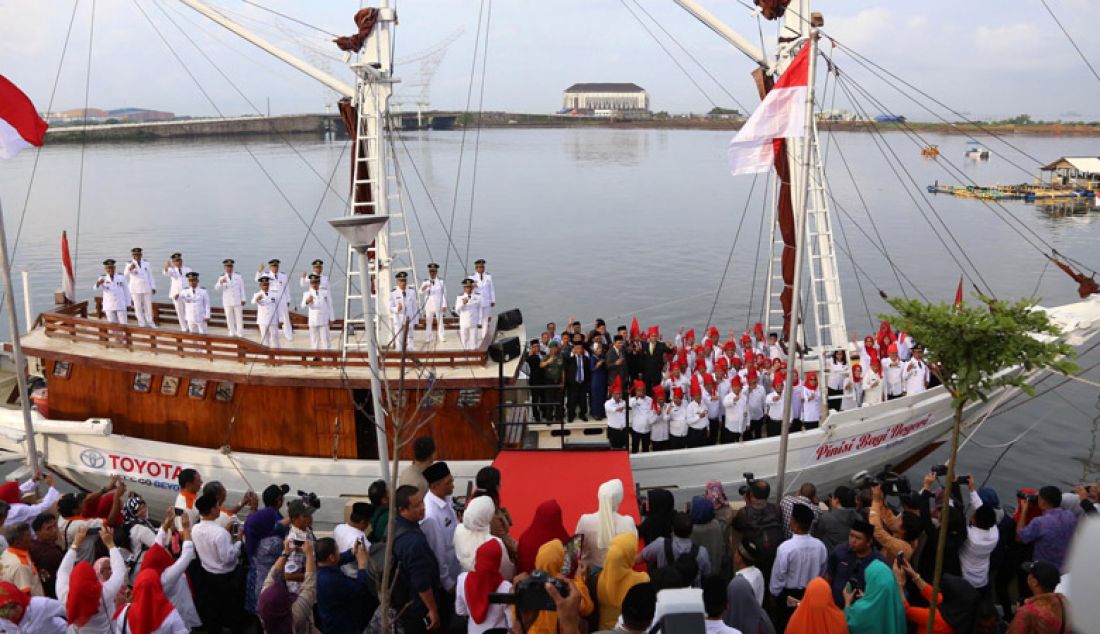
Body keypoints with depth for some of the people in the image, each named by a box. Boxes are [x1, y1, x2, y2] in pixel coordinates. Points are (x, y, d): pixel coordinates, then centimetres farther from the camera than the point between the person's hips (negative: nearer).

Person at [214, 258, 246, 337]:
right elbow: (216, 288, -7)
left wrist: (243, 299, 1)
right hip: (227, 302, 1)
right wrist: (221, 282, -28)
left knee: (239, 318, 1)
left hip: (237, 301, -1)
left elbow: (242, 288, 6)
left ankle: (240, 334, 7)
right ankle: (232, 333, 14)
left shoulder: (238, 276, 5)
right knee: (229, 319, 4)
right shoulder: (222, 277, 4)